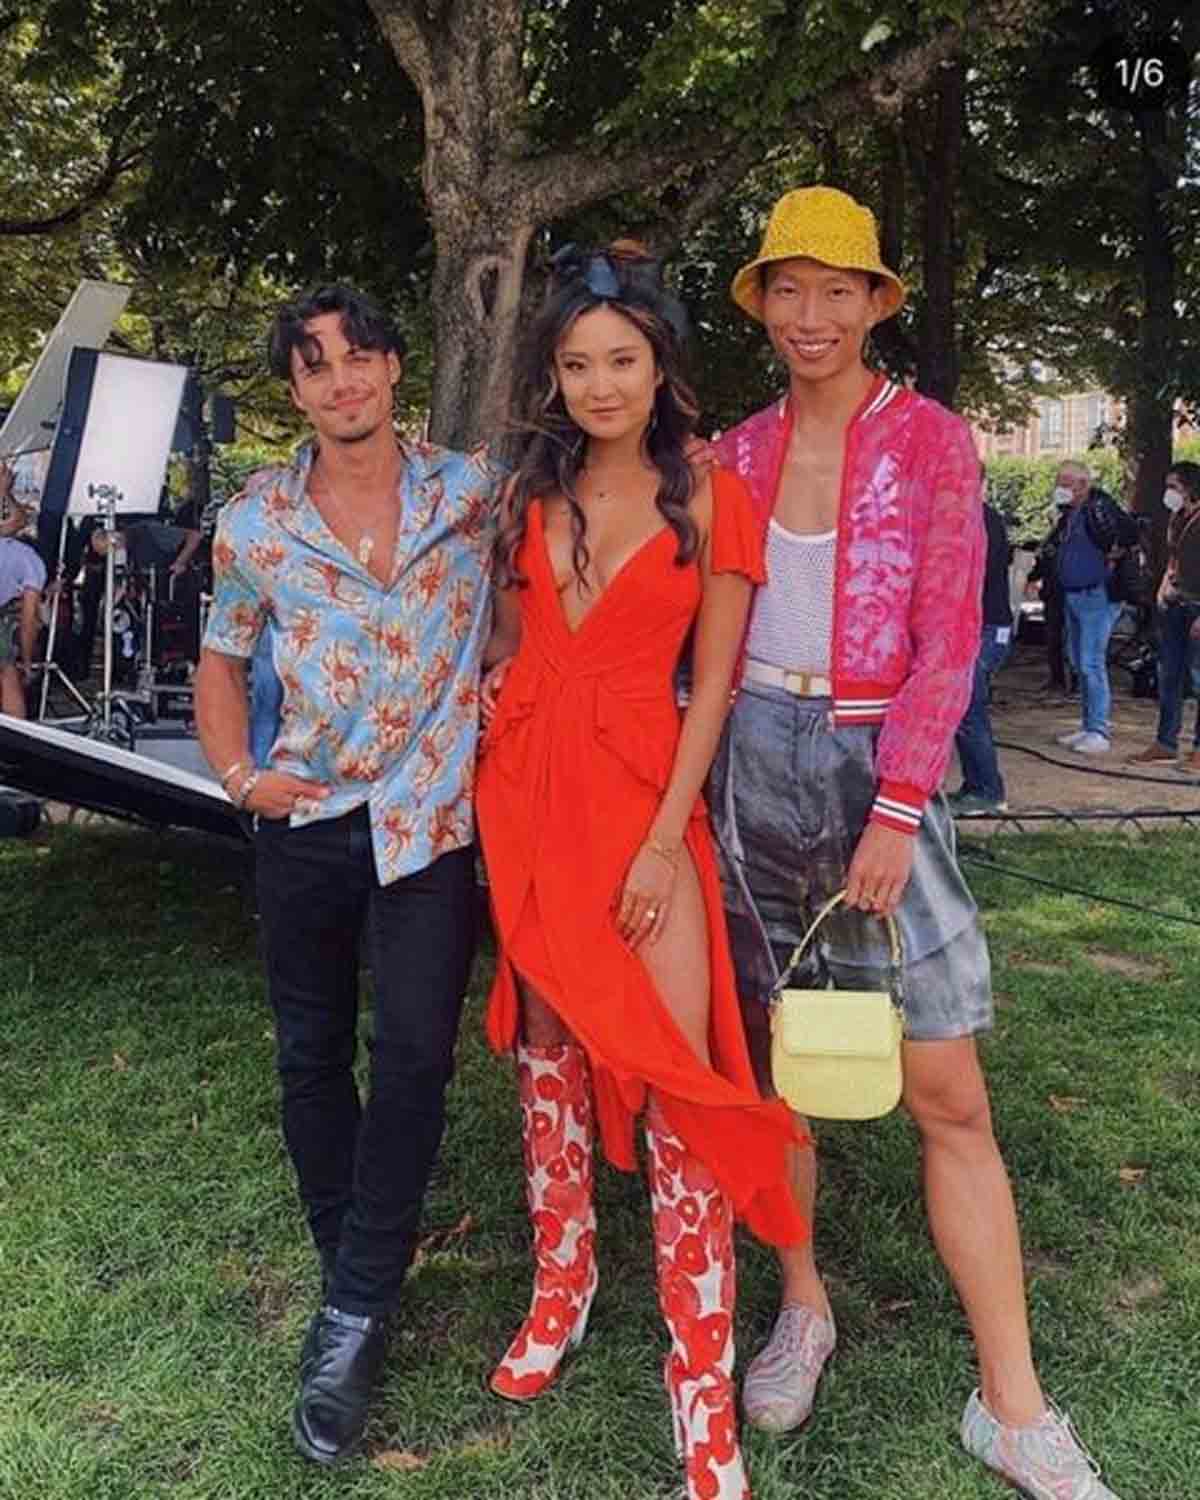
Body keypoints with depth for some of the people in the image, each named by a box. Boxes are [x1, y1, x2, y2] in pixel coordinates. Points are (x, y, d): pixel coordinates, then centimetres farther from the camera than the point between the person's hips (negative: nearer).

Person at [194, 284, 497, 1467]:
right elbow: (221, 660, 13)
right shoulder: (255, 525, 1)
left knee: (413, 1051, -8)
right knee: (310, 1054, 11)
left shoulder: (472, 491, -3)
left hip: (432, 816, -2)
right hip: (306, 822, 3)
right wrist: (236, 772, -2)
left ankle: (355, 1313, 7)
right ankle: (348, 1264, 32)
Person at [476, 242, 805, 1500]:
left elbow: (711, 680, -5)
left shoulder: (709, 501, -2)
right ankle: (562, 1284, 31)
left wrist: (667, 837, -11)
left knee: (680, 1070, -9)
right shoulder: (530, 494, 9)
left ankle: (702, 1375, 3)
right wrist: (487, 712, 3)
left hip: (644, 792, -4)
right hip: (524, 784, 4)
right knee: (546, 1040, 13)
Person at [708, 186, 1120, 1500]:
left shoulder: (930, 440, -1)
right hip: (750, 762, 3)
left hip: (876, 764, -3)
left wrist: (895, 808, -14)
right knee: (765, 1056, 11)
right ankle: (801, 1309, 30)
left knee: (948, 1096, -2)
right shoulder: (738, 454, 8)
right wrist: (693, 780, 1)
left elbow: (947, 641, -7)